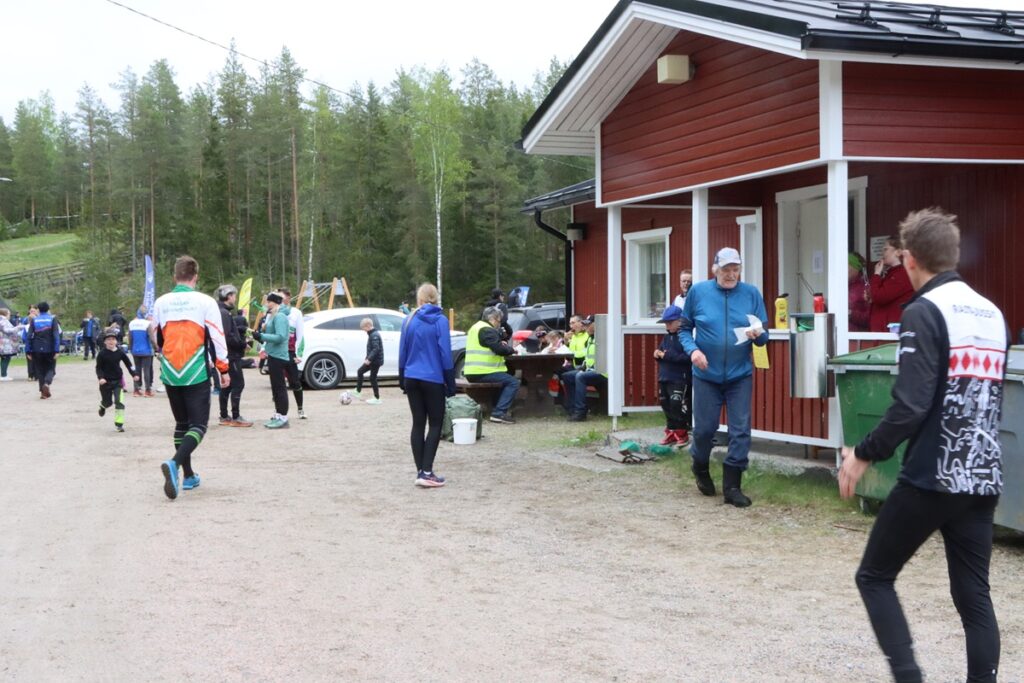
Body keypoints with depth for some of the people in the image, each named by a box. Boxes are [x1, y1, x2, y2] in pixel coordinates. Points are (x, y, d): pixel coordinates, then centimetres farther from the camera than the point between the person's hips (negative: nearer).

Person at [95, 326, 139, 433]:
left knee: (119, 402, -11)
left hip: (118, 380, 1)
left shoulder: (120, 352, -4)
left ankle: (119, 423, -3)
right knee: (108, 402, 13)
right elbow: (98, 367, -6)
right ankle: (102, 406, 52)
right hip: (106, 381, -1)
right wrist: (101, 377, -21)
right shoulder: (102, 354, -10)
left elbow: (128, 364, 5)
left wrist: (134, 374, -4)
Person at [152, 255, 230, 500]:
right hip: (196, 375, -4)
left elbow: (157, 339, 16)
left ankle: (188, 475, 21)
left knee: (181, 424, 18)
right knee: (198, 425, -1)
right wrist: (223, 370, 4)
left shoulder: (161, 303, 5)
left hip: (170, 375, 4)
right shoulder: (205, 301, -6)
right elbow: (217, 338, -6)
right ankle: (175, 463, -26)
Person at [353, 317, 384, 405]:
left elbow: (376, 349, -28)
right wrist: (367, 358, 21)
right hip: (372, 360, 10)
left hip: (376, 360, -10)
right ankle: (358, 392, 21)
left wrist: (369, 359, -31)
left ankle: (377, 399, 3)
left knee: (372, 378, -4)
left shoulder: (374, 335, -19)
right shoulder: (372, 334, 13)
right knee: (360, 372, 15)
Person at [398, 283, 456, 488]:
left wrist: (402, 379, 18)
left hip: (412, 379, 4)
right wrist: (450, 383, -2)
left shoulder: (409, 321, 3)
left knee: (418, 424, 10)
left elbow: (402, 352, 8)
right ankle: (426, 472, -5)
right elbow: (445, 353, -9)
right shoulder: (440, 321, -8)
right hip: (433, 379, -4)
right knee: (435, 424, 4)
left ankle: (421, 471, 11)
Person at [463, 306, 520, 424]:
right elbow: (500, 349, -19)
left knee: (505, 380, 27)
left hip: (472, 372, 11)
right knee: (513, 383, -10)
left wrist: (501, 344, 12)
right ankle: (498, 413, -15)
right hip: (482, 373, -11)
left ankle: (499, 409, 20)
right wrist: (511, 349, 0)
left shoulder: (477, 327, 22)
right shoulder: (487, 330, -12)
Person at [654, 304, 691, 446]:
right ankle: (671, 432, 20)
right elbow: (660, 351, 23)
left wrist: (668, 355, -23)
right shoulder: (666, 337, 15)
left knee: (677, 406, -10)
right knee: (667, 406, 11)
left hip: (679, 380, -8)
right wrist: (658, 354, -2)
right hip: (664, 378, 8)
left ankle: (682, 434, 1)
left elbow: (688, 357, -22)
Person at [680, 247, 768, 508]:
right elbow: (684, 328, 4)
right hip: (706, 374, -1)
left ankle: (732, 486, 8)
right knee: (704, 428, 7)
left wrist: (758, 334, -20)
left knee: (740, 431, -1)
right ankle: (700, 467, 37)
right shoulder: (698, 292, -2)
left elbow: (764, 335, 3)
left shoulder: (752, 294, -1)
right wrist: (692, 349, -14)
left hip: (740, 375, 1)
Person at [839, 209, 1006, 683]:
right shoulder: (993, 314, 11)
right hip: (984, 480, 7)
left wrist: (865, 455, -8)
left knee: (874, 577, 8)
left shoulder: (925, 312, -12)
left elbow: (911, 405, -19)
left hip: (931, 478, -7)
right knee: (974, 595, 10)